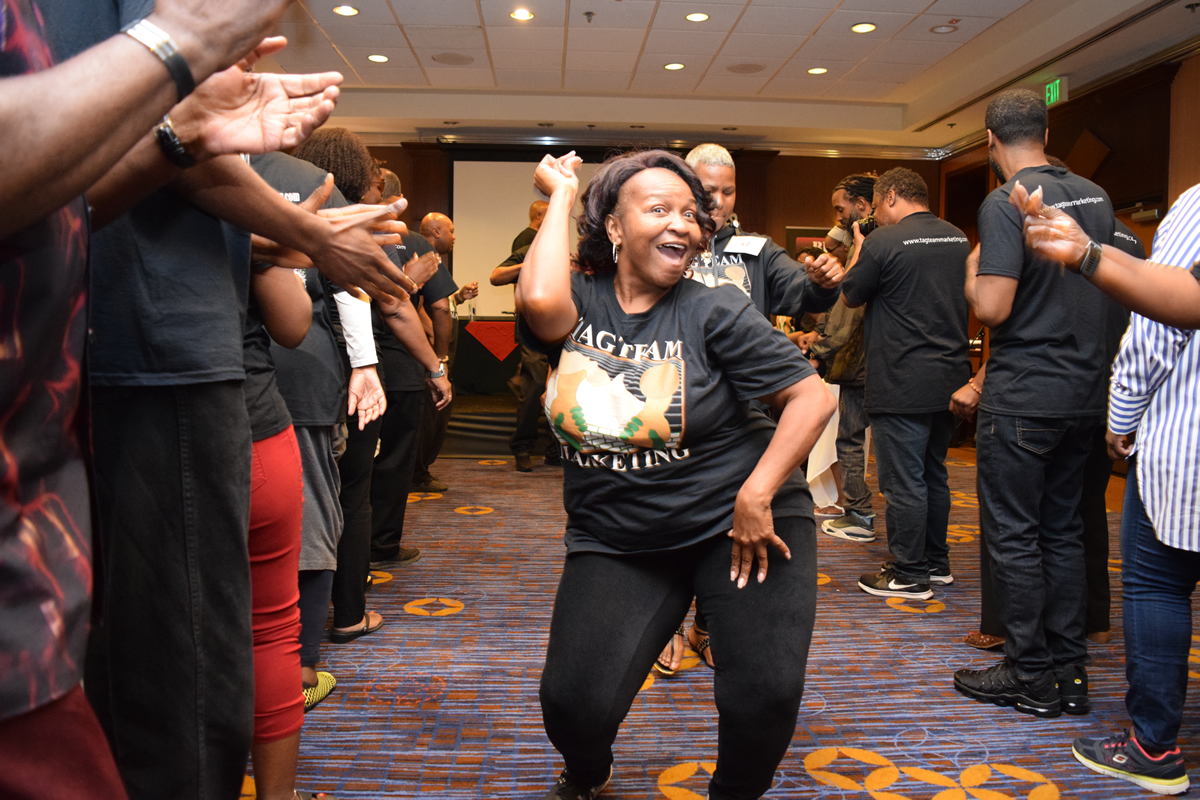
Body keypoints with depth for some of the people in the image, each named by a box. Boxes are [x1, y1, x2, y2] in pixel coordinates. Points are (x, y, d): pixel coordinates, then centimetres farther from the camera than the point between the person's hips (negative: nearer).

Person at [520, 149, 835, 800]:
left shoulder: (714, 313, -7)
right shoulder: (579, 302, -2)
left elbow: (812, 396, -8)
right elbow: (539, 300, -27)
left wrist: (757, 493, -18)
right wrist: (562, 193, -13)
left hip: (735, 522, -1)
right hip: (614, 541, 1)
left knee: (766, 693, -14)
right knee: (573, 703, -11)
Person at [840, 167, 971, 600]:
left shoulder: (884, 241, -13)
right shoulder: (959, 239, 10)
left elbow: (850, 296, -2)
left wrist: (858, 248, 12)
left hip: (902, 384, -8)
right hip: (949, 380, 8)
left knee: (903, 481, 0)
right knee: (934, 474, 18)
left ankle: (909, 575, 8)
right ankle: (936, 562, 29)